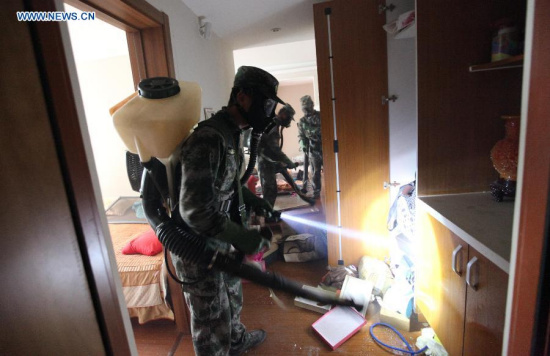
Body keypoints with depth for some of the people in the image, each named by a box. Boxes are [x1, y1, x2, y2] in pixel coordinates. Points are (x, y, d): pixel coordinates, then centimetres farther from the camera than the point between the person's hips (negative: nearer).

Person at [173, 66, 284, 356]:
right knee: (212, 322, 12)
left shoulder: (233, 133, 2)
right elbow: (195, 211, -31)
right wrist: (244, 238, -26)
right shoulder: (208, 139, -29)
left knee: (231, 297, 31)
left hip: (220, 239, 10)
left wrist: (251, 199, 6)